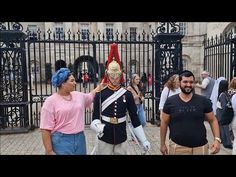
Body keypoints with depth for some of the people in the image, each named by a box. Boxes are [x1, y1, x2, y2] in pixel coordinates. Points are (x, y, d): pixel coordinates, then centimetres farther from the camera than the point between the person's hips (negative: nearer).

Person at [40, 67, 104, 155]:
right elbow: (46, 130, -13)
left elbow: (90, 96, 29)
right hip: (61, 141, -5)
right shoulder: (50, 101, -11)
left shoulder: (78, 95, 6)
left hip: (79, 139, 6)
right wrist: (49, 151, -15)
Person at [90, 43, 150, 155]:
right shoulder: (100, 94, -5)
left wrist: (144, 140, -1)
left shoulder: (127, 94, -2)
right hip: (104, 138, -1)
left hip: (121, 138, 1)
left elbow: (134, 117, 1)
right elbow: (95, 117, -2)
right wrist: (98, 127, -26)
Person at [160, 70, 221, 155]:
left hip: (200, 146, 1)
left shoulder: (204, 101, -2)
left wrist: (217, 139, -8)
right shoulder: (170, 101, -4)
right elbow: (164, 123, 2)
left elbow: (213, 120, 5)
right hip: (177, 146, -1)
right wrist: (162, 144, 4)